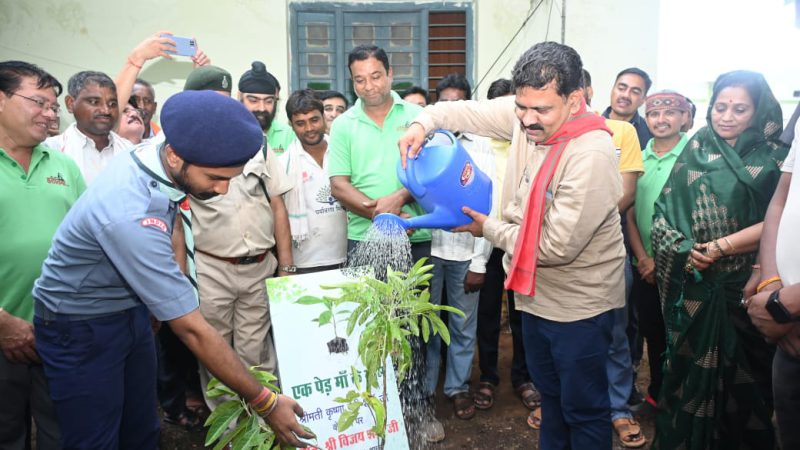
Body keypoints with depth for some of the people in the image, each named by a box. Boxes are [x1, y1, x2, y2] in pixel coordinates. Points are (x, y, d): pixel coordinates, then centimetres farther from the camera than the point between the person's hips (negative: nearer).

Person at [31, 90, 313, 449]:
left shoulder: (156, 156, -12)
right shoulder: (131, 216, -37)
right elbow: (192, 330, -33)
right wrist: (265, 402, -27)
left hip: (130, 310, 7)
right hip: (82, 328, -7)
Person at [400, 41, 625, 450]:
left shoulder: (591, 156, -29)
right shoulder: (523, 116, -7)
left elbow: (557, 246, -27)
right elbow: (467, 111, 8)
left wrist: (488, 228, -14)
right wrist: (423, 122, -12)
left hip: (578, 305, -7)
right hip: (536, 293, 8)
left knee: (583, 408, 10)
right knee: (548, 391, 26)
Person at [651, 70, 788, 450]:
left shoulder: (773, 158, 2)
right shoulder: (695, 149, 6)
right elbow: (665, 208, 3)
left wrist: (719, 248, -14)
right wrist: (684, 251, -11)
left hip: (743, 284, -1)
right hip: (691, 282, 1)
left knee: (741, 369, 8)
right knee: (688, 365, 9)